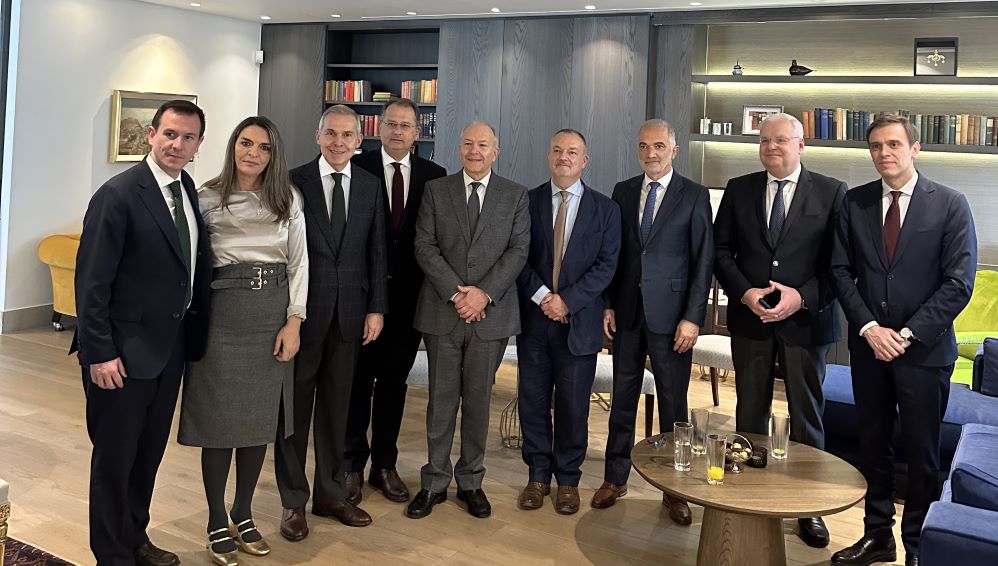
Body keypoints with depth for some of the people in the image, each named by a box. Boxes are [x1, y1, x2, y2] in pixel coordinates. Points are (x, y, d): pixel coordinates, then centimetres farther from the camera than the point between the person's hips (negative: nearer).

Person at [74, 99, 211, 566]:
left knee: (149, 452, 20)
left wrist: (193, 333, 5)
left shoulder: (187, 189, 6)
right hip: (124, 352, -7)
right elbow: (91, 280, -16)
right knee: (115, 457, 8)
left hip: (171, 347, 7)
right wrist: (99, 352, -18)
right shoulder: (118, 195, -15)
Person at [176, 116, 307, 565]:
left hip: (274, 313, 3)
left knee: (260, 417, 9)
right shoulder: (208, 197, -1)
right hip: (223, 312, -2)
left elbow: (299, 262, 5)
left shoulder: (289, 199, 6)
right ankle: (217, 523, 18)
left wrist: (294, 321, -3)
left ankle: (243, 515, 26)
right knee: (219, 417, 3)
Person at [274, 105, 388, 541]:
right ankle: (294, 501, 19)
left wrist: (376, 308, 2)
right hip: (302, 309, -3)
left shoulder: (369, 185, 7)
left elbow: (376, 251, 7)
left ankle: (331, 494, 25)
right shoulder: (294, 182, -3)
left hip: (349, 312, 3)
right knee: (295, 405, 7)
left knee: (336, 406, 12)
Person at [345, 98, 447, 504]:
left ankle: (384, 465, 24)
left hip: (409, 293, 2)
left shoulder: (434, 176, 5)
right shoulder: (359, 168, -2)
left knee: (395, 380, 11)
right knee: (359, 379, 5)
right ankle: (353, 466, 19)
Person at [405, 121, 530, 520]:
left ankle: (471, 482, 22)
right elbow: (424, 247, -1)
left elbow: (518, 250, -2)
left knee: (478, 400, 8)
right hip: (442, 312, 0)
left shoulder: (515, 195, 6)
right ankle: (434, 483, 18)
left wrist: (484, 293, -14)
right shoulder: (436, 191, 7)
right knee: (441, 400, 6)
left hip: (491, 314, 0)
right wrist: (455, 292, -13)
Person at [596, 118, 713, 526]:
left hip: (671, 315, -3)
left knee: (673, 402, 5)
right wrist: (607, 304, 3)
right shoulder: (623, 191, 9)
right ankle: (615, 478, 23)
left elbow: (703, 261, -5)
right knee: (623, 397, 11)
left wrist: (692, 317, -11)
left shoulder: (694, 196, -2)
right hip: (626, 312, 3)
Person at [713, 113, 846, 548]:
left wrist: (803, 297, -17)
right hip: (749, 317, 2)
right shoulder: (739, 189, 5)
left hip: (806, 319, -2)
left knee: (806, 414, 8)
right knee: (750, 412, 12)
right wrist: (744, 292, -11)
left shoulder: (831, 193, -3)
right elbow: (720, 250, 3)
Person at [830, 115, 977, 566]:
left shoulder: (950, 205, -5)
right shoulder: (854, 202, 4)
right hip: (869, 345, 3)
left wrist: (908, 334, -14)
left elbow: (958, 283, -9)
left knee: (921, 451, 7)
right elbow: (842, 271, 2)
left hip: (924, 348, -3)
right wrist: (869, 328, -10)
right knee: (873, 443, 13)